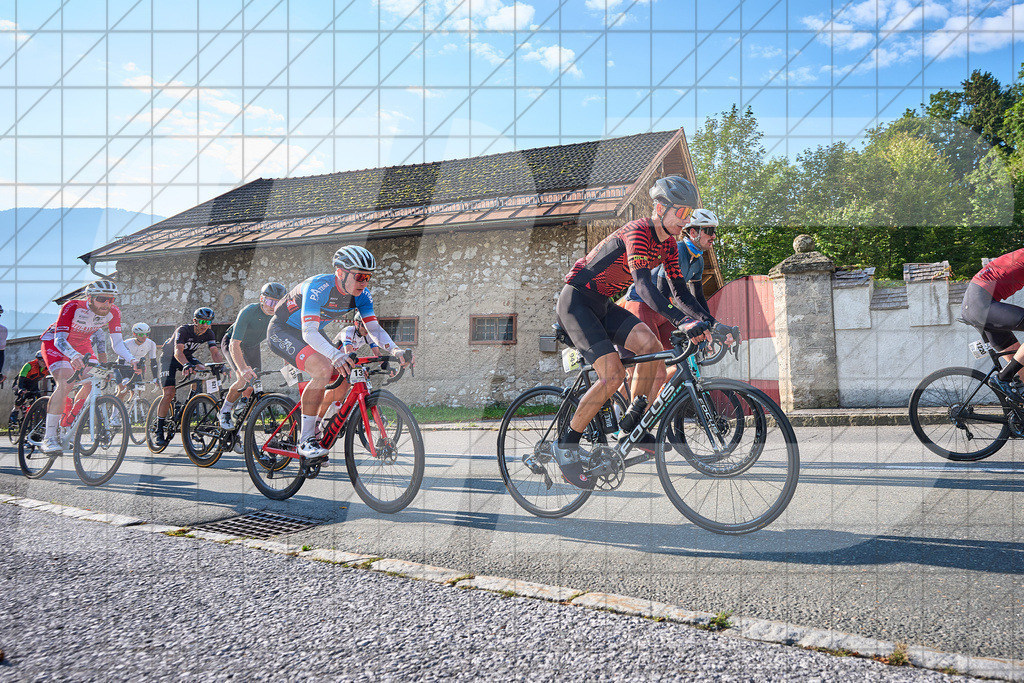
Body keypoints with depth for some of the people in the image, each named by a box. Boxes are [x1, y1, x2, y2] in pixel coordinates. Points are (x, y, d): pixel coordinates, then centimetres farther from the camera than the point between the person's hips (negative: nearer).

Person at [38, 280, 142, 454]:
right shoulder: (73, 307, -34)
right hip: (54, 343, -5)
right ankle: (49, 438, -22)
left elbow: (117, 343, -18)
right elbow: (59, 339, -38)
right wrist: (73, 356, -59)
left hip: (81, 345, 6)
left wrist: (131, 359, -37)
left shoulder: (113, 312, -21)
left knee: (93, 383, -10)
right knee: (65, 383, -26)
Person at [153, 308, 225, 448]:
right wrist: (186, 365, -64)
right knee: (169, 393, -18)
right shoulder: (183, 330, -30)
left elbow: (215, 352, -22)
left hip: (188, 357, 5)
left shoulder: (209, 334, -15)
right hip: (169, 358, -5)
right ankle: (158, 431, -9)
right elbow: (178, 351, -44)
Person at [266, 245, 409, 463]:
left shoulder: (361, 294, -14)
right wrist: (336, 354, -58)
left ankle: (318, 429, 10)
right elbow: (309, 332, -42)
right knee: (323, 369, -31)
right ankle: (306, 440, -20)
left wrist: (394, 349, -34)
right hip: (282, 331, -7)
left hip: (312, 333, 7)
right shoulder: (318, 287, -34)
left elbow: (374, 328, -14)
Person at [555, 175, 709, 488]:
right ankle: (566, 444, -6)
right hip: (576, 300, -8)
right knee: (613, 375, -20)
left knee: (650, 344, -14)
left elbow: (680, 289, 6)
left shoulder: (668, 243, 4)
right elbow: (643, 284, -38)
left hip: (602, 305, 8)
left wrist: (709, 322, -8)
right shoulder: (638, 232, -24)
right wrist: (682, 321, -51)